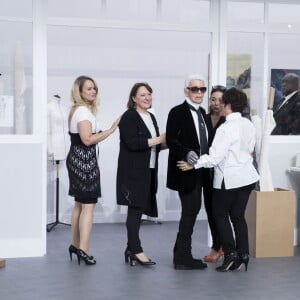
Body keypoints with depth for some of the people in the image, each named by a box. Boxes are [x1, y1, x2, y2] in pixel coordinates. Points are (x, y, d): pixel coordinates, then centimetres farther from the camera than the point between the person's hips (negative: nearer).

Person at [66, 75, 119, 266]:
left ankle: (75, 245, 23)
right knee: (89, 205, -10)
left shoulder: (77, 110, 18)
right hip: (83, 161, -11)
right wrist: (112, 129, -22)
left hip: (78, 160, 11)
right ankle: (83, 250, -11)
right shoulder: (83, 110, -14)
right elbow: (88, 139, -23)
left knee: (80, 204, 16)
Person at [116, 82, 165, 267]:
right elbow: (132, 143, -20)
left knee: (138, 210, 10)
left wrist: (164, 143, 5)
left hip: (148, 172, 8)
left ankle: (131, 249, 16)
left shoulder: (151, 117, 17)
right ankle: (136, 250, -3)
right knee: (135, 209, -7)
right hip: (134, 172, -8)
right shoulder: (129, 117, -8)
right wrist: (158, 140, -16)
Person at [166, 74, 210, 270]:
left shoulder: (202, 113, 15)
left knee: (192, 210, 12)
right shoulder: (177, 112, -9)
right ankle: (183, 258, 1)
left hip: (199, 171, 8)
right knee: (190, 211, -7)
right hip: (186, 171, -8)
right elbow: (171, 140, -17)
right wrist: (187, 153, -31)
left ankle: (182, 254, 23)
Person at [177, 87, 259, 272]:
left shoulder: (226, 128, -19)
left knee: (221, 215, 9)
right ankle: (243, 255, 12)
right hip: (247, 177, 7)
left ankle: (230, 253, 2)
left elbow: (215, 157, -22)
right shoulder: (249, 125, 3)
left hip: (228, 179, -7)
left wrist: (193, 165, -15)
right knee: (238, 215, 13)